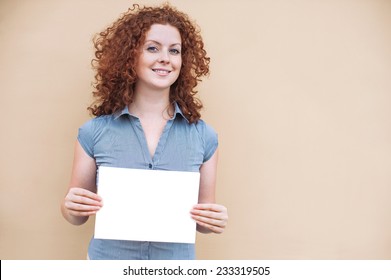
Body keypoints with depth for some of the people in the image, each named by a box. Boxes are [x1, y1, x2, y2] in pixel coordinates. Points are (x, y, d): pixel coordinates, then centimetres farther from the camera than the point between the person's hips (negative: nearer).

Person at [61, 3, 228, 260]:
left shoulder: (204, 136, -7)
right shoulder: (95, 131, -9)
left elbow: (203, 220, 3)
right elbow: (77, 215, 2)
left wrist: (214, 221, -17)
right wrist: (72, 208, -19)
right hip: (108, 260, 0)